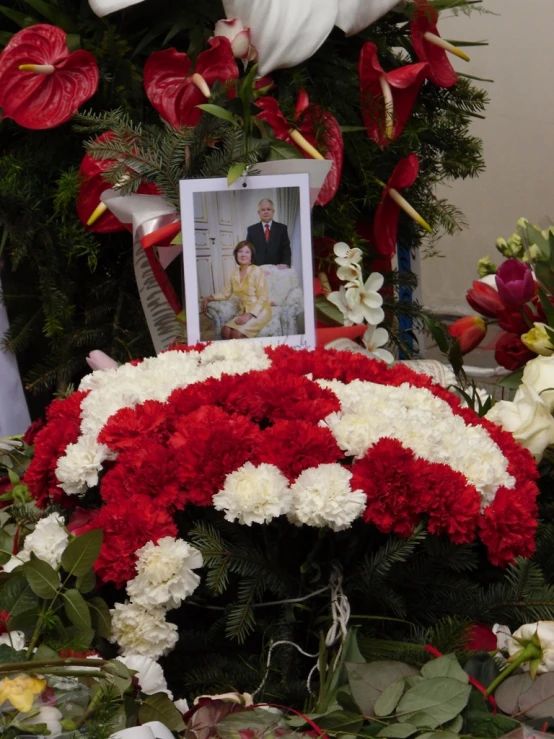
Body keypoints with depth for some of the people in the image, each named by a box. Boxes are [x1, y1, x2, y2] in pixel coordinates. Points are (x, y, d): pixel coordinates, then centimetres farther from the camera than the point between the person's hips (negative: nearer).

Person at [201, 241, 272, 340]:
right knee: (225, 331, -20)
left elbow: (263, 297, -14)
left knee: (236, 334, -27)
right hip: (244, 311, 6)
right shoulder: (235, 273, 8)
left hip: (259, 311, -6)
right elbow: (225, 293, 14)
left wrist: (249, 315, -23)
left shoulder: (257, 271, -11)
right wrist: (209, 298, -4)